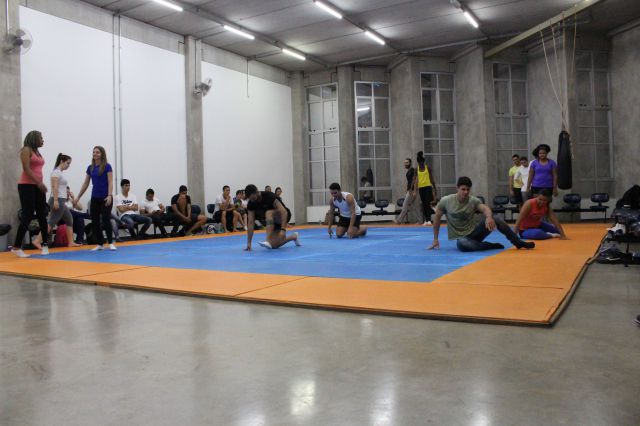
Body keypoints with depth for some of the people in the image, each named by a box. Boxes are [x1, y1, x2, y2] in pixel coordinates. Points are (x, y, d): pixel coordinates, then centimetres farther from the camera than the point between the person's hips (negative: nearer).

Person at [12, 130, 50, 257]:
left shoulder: (37, 151, 18)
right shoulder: (26, 150, -5)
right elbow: (26, 169, -15)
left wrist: (41, 184, 14)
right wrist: (39, 183, -22)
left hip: (37, 186, 8)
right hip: (26, 186, -8)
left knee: (42, 216, 6)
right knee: (27, 216, -11)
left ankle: (45, 244, 11)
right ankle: (16, 247, -7)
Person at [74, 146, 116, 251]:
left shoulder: (107, 166, -5)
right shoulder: (90, 168, 9)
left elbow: (110, 182, -11)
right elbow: (85, 184, 13)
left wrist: (110, 196, -23)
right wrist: (78, 197, 12)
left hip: (105, 198, -5)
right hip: (95, 198, 6)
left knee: (105, 220, -8)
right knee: (94, 221, 4)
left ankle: (111, 243, 2)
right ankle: (100, 244, 12)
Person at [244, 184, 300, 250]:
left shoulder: (269, 196, -31)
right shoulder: (251, 204, -14)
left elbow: (283, 212, -35)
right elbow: (250, 222, -15)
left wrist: (283, 229, -45)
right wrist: (249, 243, -19)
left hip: (283, 216, -6)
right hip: (273, 220, 7)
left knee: (268, 213, -37)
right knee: (274, 245, -5)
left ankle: (268, 241, -39)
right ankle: (294, 236, 22)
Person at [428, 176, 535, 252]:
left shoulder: (474, 200, -4)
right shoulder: (446, 201, -8)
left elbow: (485, 208, -23)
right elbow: (437, 217, 2)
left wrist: (489, 217, -49)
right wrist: (435, 239, 1)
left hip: (475, 231, 2)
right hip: (462, 237, -2)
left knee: (495, 219, -24)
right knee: (462, 244, -41)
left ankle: (518, 242, -12)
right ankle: (492, 246, -20)